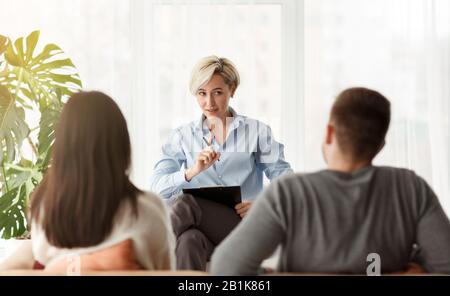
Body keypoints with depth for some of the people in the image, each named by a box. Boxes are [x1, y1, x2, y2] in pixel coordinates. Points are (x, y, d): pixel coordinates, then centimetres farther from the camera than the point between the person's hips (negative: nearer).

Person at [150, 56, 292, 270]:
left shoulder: (257, 131, 12)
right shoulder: (182, 136, 16)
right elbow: (157, 187, 2)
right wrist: (192, 171, -17)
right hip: (201, 228, 1)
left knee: (185, 203, -31)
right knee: (189, 240, -38)